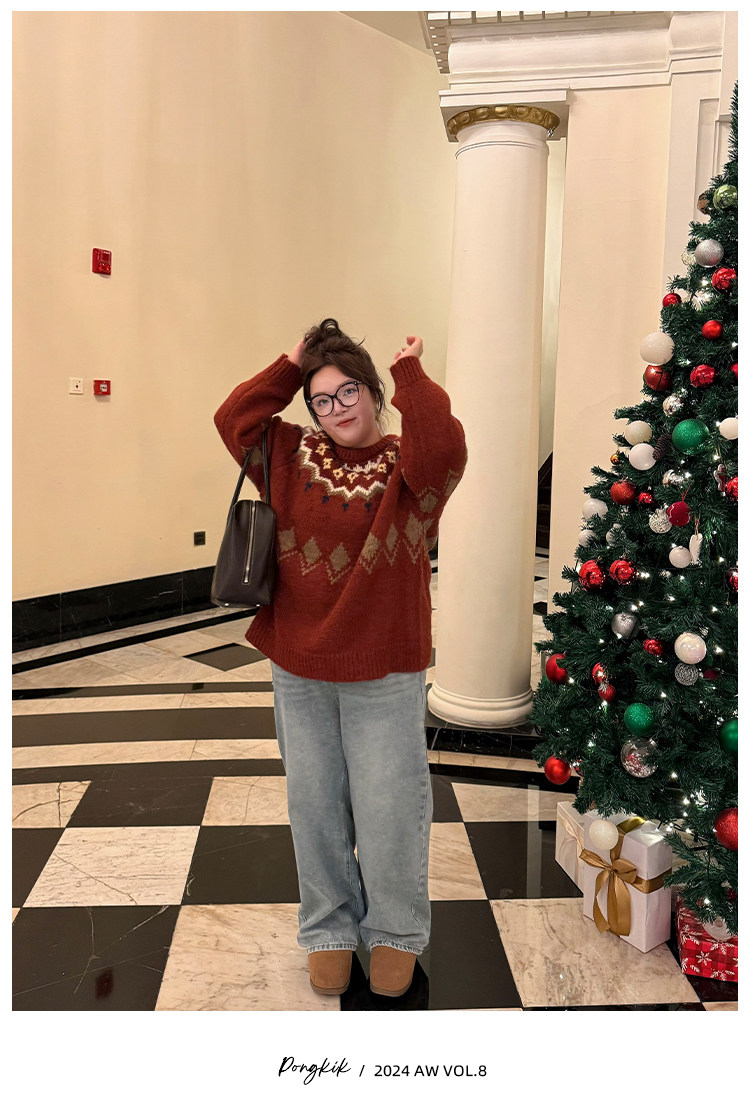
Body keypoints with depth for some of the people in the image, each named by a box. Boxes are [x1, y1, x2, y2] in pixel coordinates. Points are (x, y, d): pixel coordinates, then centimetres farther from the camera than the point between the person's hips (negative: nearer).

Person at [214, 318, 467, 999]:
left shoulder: (406, 467, -6)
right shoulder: (293, 457, 6)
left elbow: (444, 446, -26)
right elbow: (234, 421, 0)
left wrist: (410, 373, -14)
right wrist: (291, 367, -1)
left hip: (385, 674, -3)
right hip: (298, 670, 4)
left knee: (388, 808, 8)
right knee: (315, 806, 16)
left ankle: (395, 932, 33)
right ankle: (330, 929, 37)